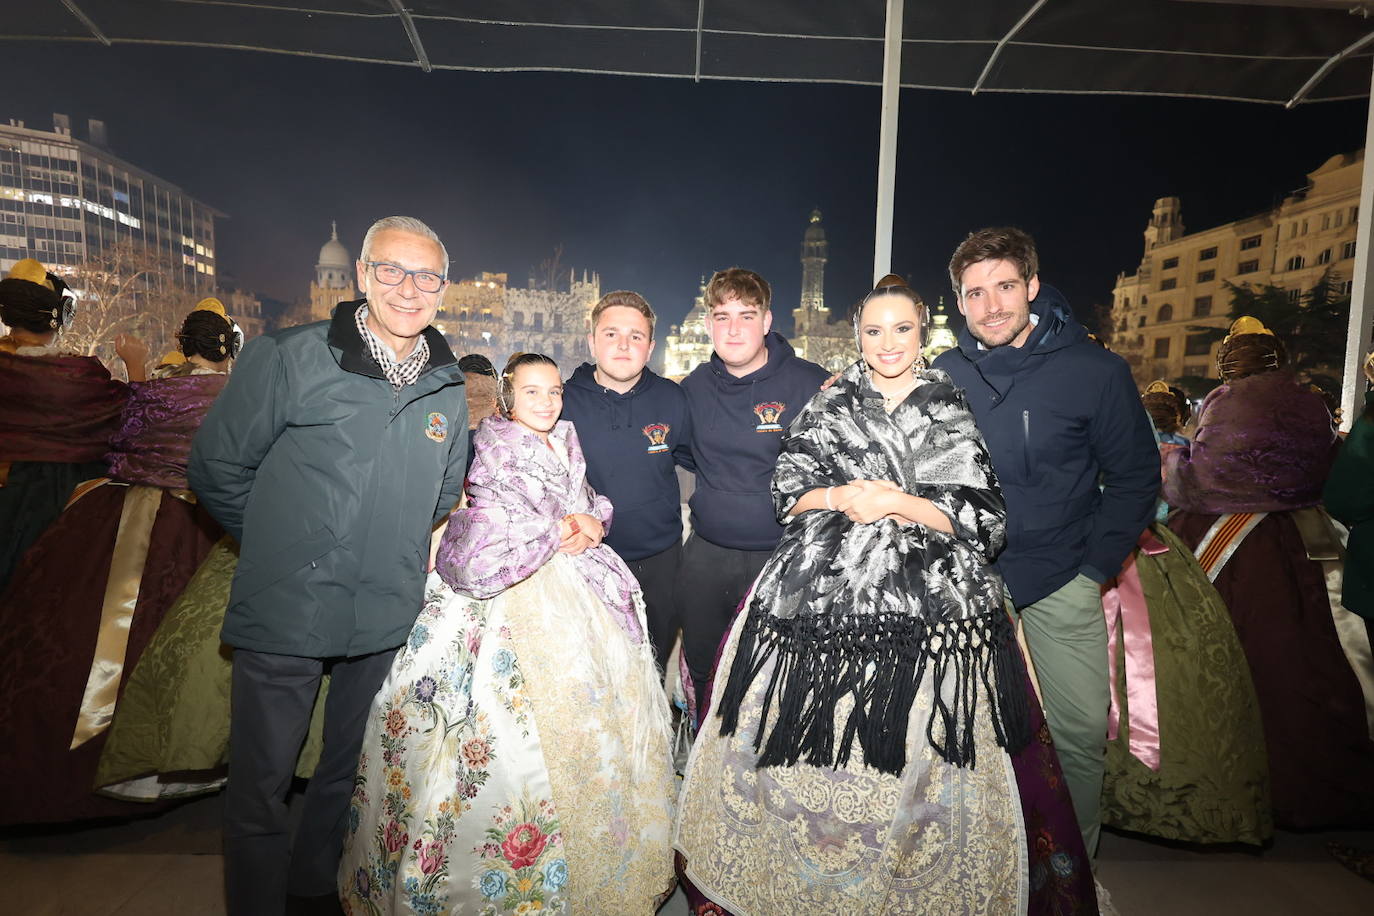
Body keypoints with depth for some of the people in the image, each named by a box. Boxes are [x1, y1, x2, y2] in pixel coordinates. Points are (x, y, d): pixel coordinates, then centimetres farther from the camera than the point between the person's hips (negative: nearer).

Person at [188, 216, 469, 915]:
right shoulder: (288, 358, -9)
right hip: (285, 616, -3)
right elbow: (217, 466, -2)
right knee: (260, 791, 9)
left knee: (350, 775, 21)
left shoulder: (448, 390, 3)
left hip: (387, 621, 4)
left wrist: (400, 559, 10)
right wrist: (284, 546, 3)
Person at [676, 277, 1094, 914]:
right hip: (822, 591, 1)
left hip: (929, 600, 0)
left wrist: (897, 502, -10)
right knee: (811, 742, 3)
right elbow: (788, 491, 10)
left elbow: (982, 518, 2)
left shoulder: (953, 411, 8)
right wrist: (841, 497, -8)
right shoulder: (829, 404, 11)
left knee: (918, 753, -1)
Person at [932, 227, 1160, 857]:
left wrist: (1094, 568, -6)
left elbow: (1135, 479, 1)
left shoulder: (1096, 371, -7)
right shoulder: (942, 376, -1)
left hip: (1060, 583, -1)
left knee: (1081, 734, 1)